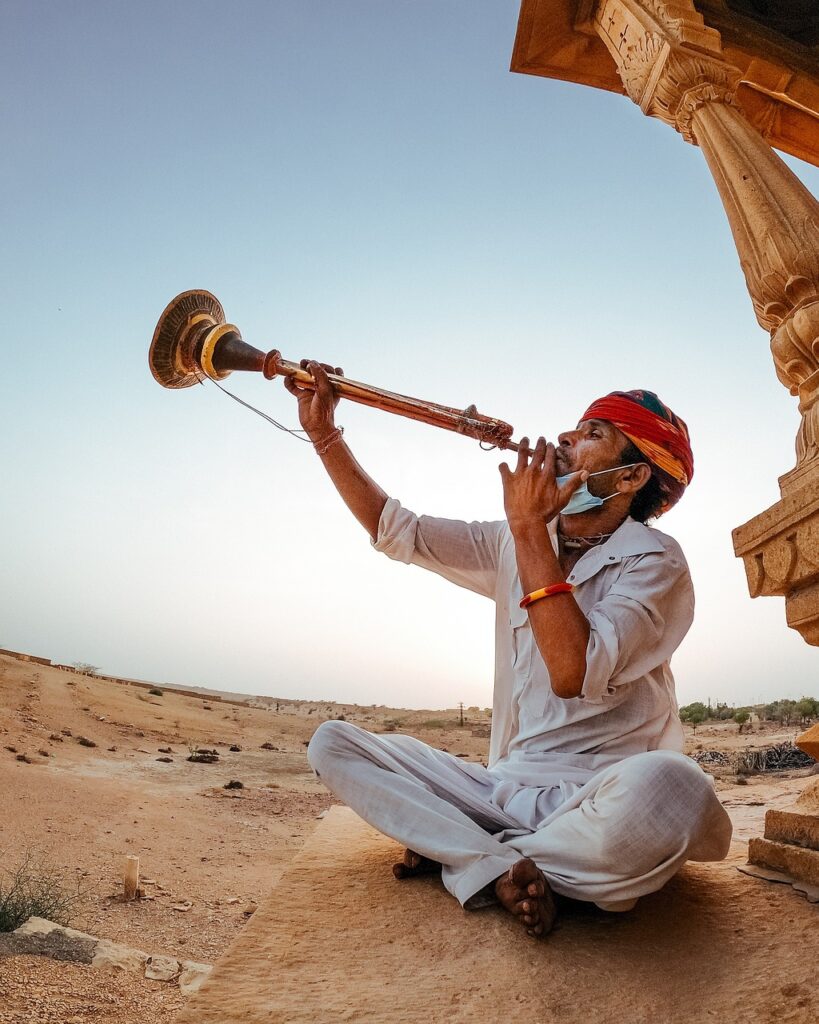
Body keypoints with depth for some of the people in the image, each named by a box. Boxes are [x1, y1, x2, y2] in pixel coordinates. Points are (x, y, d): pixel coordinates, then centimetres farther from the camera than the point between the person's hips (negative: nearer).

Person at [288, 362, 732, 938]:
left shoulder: (654, 561, -8)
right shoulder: (519, 544, 9)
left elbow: (576, 674, -24)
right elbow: (395, 531, 9)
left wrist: (529, 528, -19)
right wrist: (323, 431, 3)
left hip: (601, 802, -4)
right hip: (508, 790, 5)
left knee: (667, 787, -39)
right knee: (333, 744, -5)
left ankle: (464, 856, -14)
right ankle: (501, 867, -17)